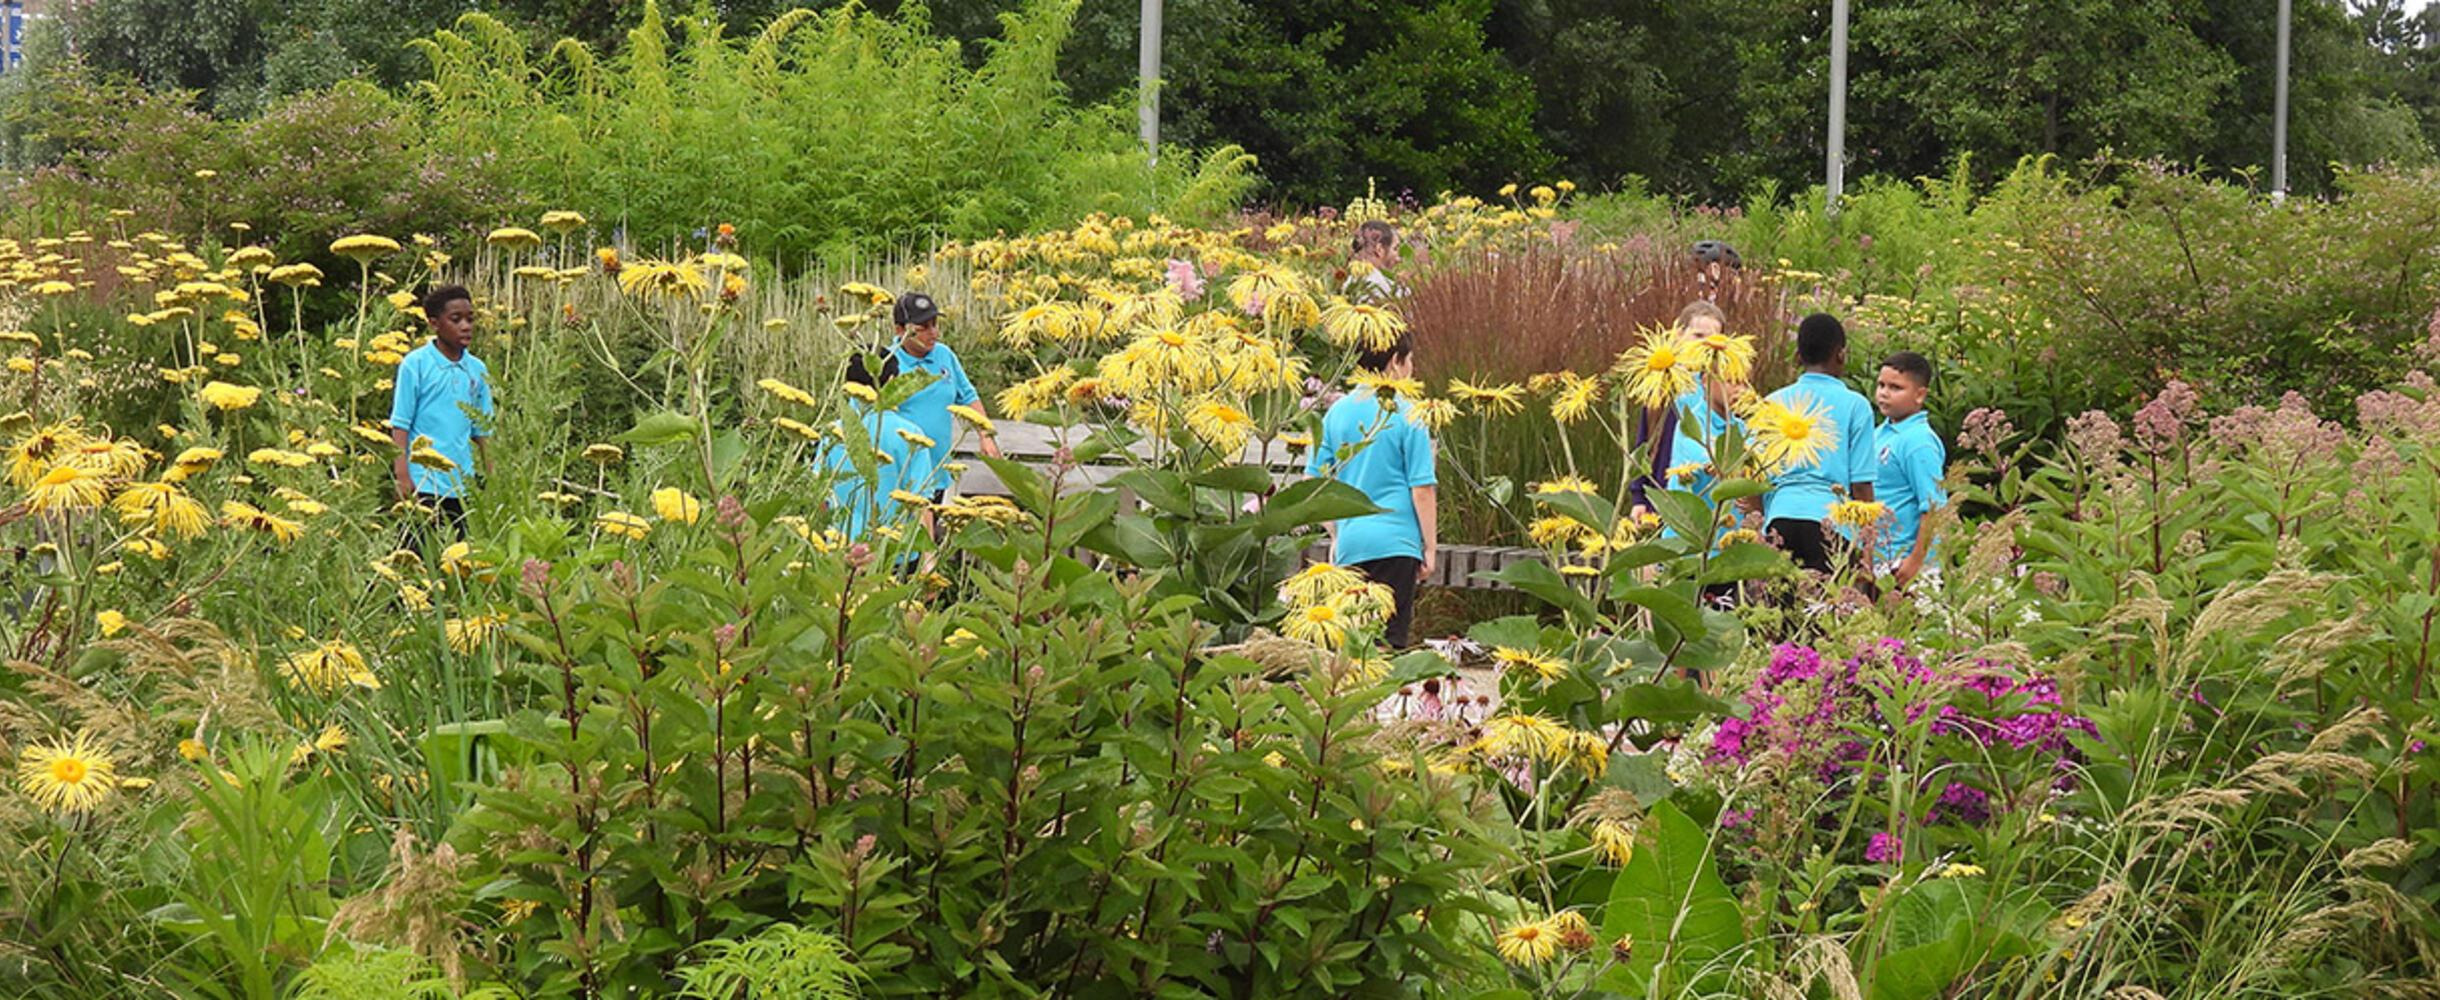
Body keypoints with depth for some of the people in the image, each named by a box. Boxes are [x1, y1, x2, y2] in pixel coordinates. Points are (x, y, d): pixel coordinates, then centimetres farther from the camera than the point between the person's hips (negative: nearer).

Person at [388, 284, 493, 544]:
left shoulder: (477, 370, 9)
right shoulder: (415, 365, -4)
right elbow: (400, 425, -4)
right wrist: (402, 476, -11)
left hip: (462, 484, 5)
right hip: (423, 482, -5)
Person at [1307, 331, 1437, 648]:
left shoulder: (1337, 412, 7)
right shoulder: (1407, 414, -7)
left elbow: (1314, 480, 10)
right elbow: (1422, 488, -8)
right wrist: (1430, 545, 1)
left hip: (1350, 541, 5)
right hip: (1395, 541, -5)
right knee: (1390, 637, -3)